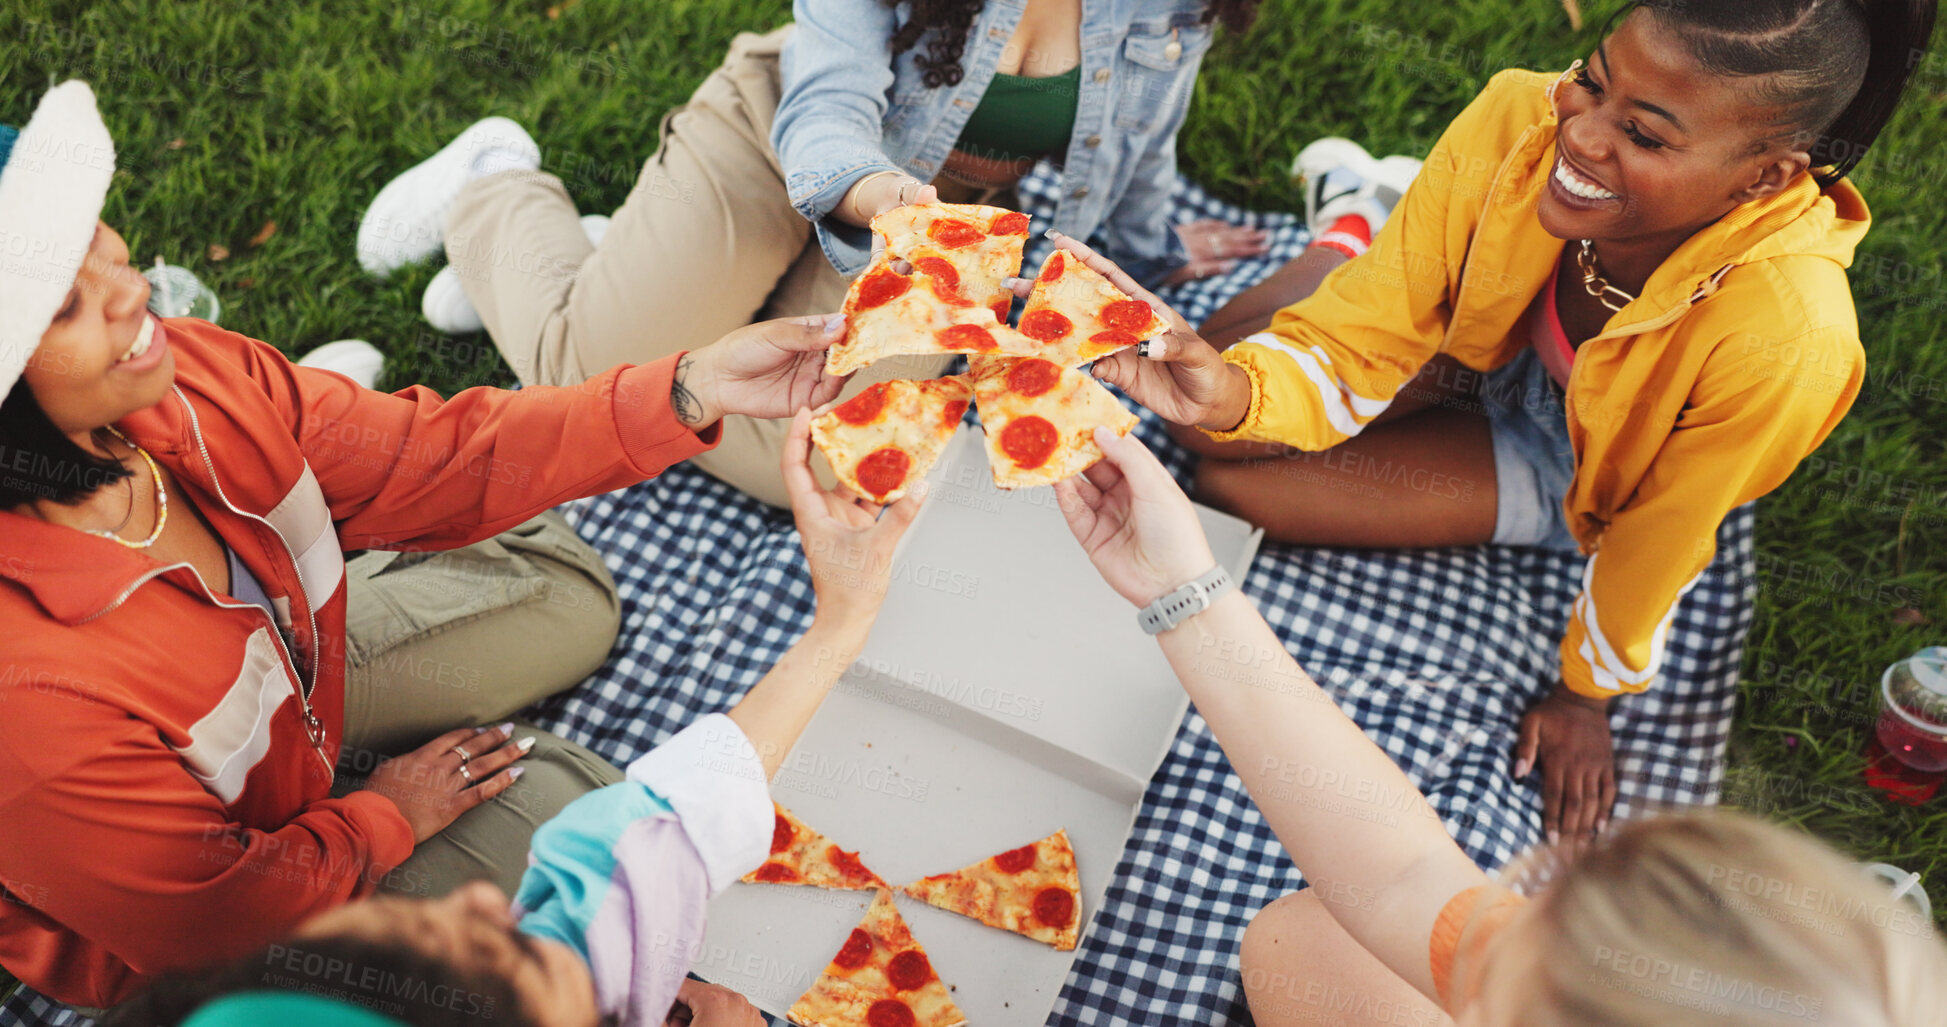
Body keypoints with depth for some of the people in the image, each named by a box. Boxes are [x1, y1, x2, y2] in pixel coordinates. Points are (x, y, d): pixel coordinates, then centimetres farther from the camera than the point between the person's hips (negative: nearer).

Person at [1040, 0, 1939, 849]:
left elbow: (1655, 546, -24)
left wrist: (1584, 695, -6)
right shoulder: (1520, 120, -32)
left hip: (1583, 472, -2)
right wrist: (1230, 391, -49)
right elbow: (1358, 341, -27)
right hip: (1484, 351, 3)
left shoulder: (1784, 341, -41)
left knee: (1234, 485, -14)